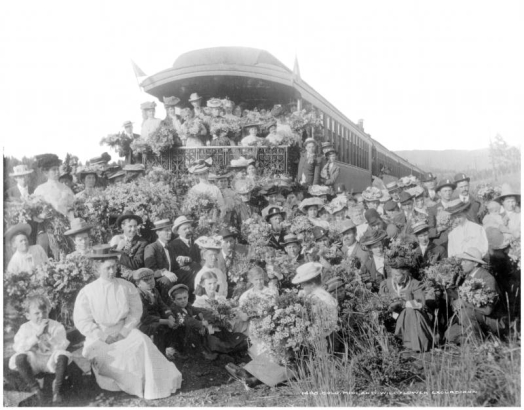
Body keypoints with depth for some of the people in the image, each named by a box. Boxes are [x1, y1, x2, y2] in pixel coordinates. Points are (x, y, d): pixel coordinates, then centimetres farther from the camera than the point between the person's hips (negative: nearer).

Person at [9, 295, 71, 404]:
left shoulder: (56, 326, -1)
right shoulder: (25, 328, 1)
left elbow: (62, 346, -12)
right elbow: (19, 348, -13)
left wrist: (47, 334, -23)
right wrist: (37, 335, -23)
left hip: (51, 361, 0)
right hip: (33, 362, 1)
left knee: (62, 354, -32)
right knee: (20, 357, -30)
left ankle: (57, 389, -21)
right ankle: (35, 388, -22)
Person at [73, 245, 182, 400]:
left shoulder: (127, 287, 3)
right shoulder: (87, 292, 0)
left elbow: (135, 313, 1)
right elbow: (82, 320, -3)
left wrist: (121, 332, -12)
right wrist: (101, 335, -14)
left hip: (125, 332, 0)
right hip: (99, 335, 0)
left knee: (141, 341, -27)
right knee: (96, 351, -29)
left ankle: (151, 386, -24)